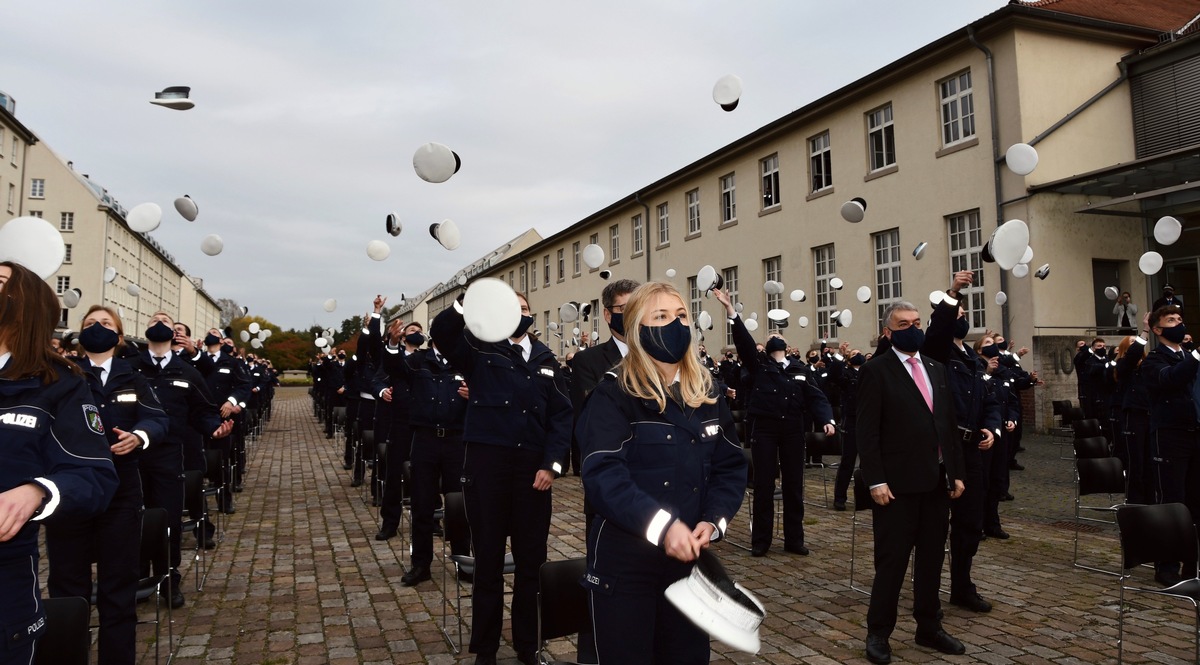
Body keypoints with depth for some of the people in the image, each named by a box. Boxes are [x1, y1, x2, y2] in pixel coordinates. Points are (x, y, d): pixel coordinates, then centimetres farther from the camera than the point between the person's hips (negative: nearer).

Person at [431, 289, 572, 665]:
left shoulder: (545, 360, 11)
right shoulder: (479, 350, 5)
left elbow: (561, 414, 6)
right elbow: (441, 332, -14)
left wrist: (552, 463, -5)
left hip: (533, 467, 2)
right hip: (486, 464, -2)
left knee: (532, 561, 10)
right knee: (488, 559, 8)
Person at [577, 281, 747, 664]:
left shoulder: (706, 394, 6)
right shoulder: (613, 395, -11)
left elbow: (731, 465, 7)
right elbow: (603, 476, -21)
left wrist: (713, 521, -10)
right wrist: (662, 525, -30)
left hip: (689, 556, 5)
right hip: (625, 559, -5)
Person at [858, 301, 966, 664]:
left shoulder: (936, 369, 13)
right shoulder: (876, 370, -8)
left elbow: (950, 425, 15)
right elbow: (867, 432, -12)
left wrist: (956, 472, 10)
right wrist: (876, 481, -17)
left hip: (937, 481, 6)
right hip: (898, 484, -6)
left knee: (932, 558, 15)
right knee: (892, 561, 2)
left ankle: (929, 627, 30)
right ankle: (878, 633, 15)